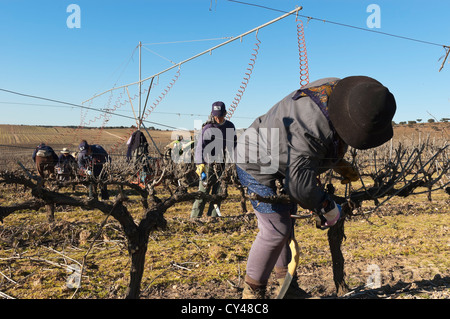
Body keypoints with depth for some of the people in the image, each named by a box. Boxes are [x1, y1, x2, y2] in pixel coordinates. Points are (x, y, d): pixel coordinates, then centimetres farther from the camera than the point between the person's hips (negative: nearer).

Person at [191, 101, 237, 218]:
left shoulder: (230, 127, 10)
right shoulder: (207, 128, -5)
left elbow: (233, 145, 20)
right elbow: (199, 147, -10)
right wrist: (200, 164, -21)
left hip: (223, 165, 4)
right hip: (208, 164, -4)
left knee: (218, 193, 7)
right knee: (203, 192, -5)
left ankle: (212, 217, 15)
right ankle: (194, 217, 2)